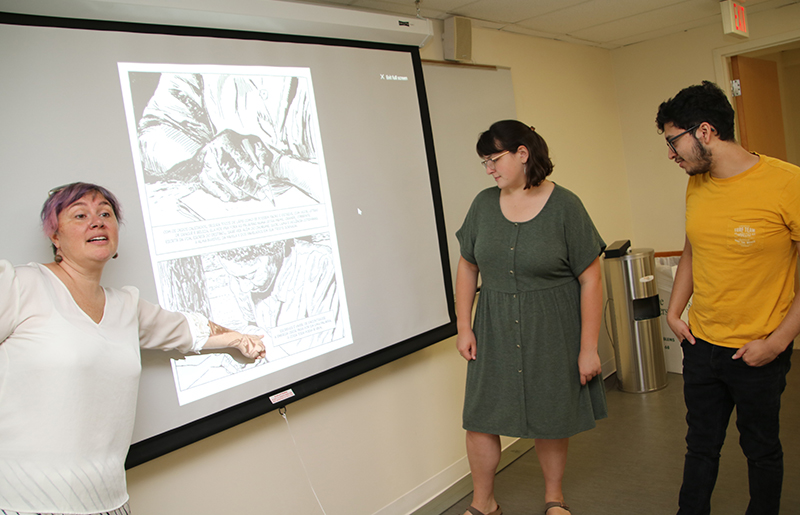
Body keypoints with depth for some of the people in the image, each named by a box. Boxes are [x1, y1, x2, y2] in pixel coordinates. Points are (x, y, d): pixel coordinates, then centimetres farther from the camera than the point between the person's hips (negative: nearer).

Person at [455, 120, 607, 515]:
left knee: (551, 421, 10)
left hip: (552, 333, -3)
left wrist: (588, 347, -9)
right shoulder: (484, 204, 2)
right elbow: (467, 267, 9)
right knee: (479, 418, 4)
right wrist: (464, 327, 4)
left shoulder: (564, 206, -9)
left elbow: (590, 279, -9)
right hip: (495, 332, 3)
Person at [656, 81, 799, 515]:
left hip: (758, 353, -4)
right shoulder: (696, 186, 2)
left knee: (761, 450, 16)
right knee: (701, 447, 17)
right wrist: (674, 312, 7)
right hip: (701, 345, 5)